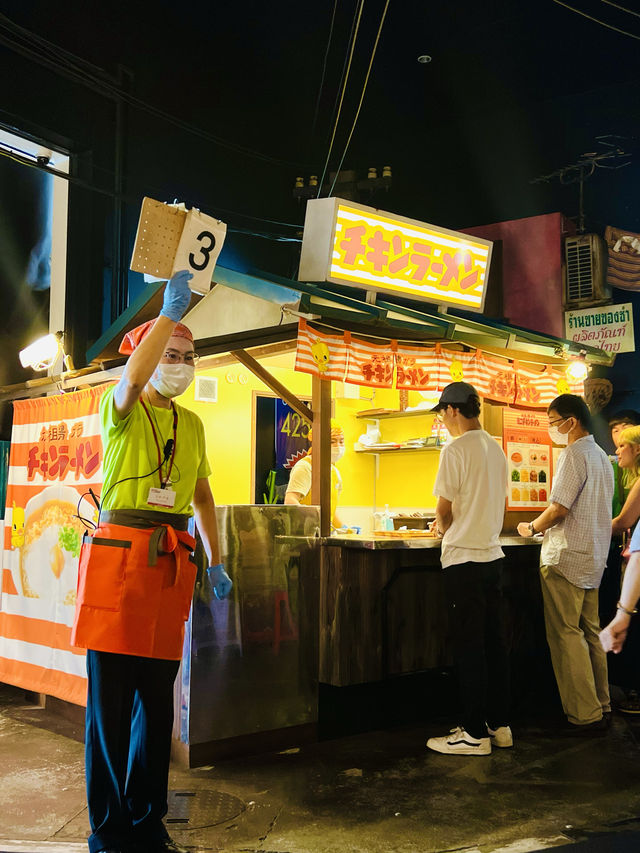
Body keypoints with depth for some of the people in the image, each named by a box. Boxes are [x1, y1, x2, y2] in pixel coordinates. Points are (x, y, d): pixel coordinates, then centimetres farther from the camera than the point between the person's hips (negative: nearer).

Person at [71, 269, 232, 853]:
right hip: (119, 553, -5)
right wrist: (171, 311, -21)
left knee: (158, 695, 8)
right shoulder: (121, 409, 1)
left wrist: (215, 561, 20)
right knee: (110, 695, -3)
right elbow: (133, 377, -23)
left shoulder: (192, 425, 18)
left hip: (171, 561, 5)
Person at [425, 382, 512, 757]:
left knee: (470, 648, -1)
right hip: (493, 554, 8)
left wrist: (441, 528, 11)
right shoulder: (496, 448, 10)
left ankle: (475, 734, 6)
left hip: (464, 560, -8)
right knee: (495, 644, 12)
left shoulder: (456, 450, -13)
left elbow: (445, 509, -11)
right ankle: (500, 725, 21)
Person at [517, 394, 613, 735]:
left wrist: (532, 528, -1)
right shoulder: (601, 456, 15)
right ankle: (601, 708, 19)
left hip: (566, 557, -9)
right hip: (594, 555, 9)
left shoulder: (574, 455, -14)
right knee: (590, 633, 14)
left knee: (566, 635, -4)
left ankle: (585, 716, -2)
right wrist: (544, 526, 21)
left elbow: (558, 509, -18)